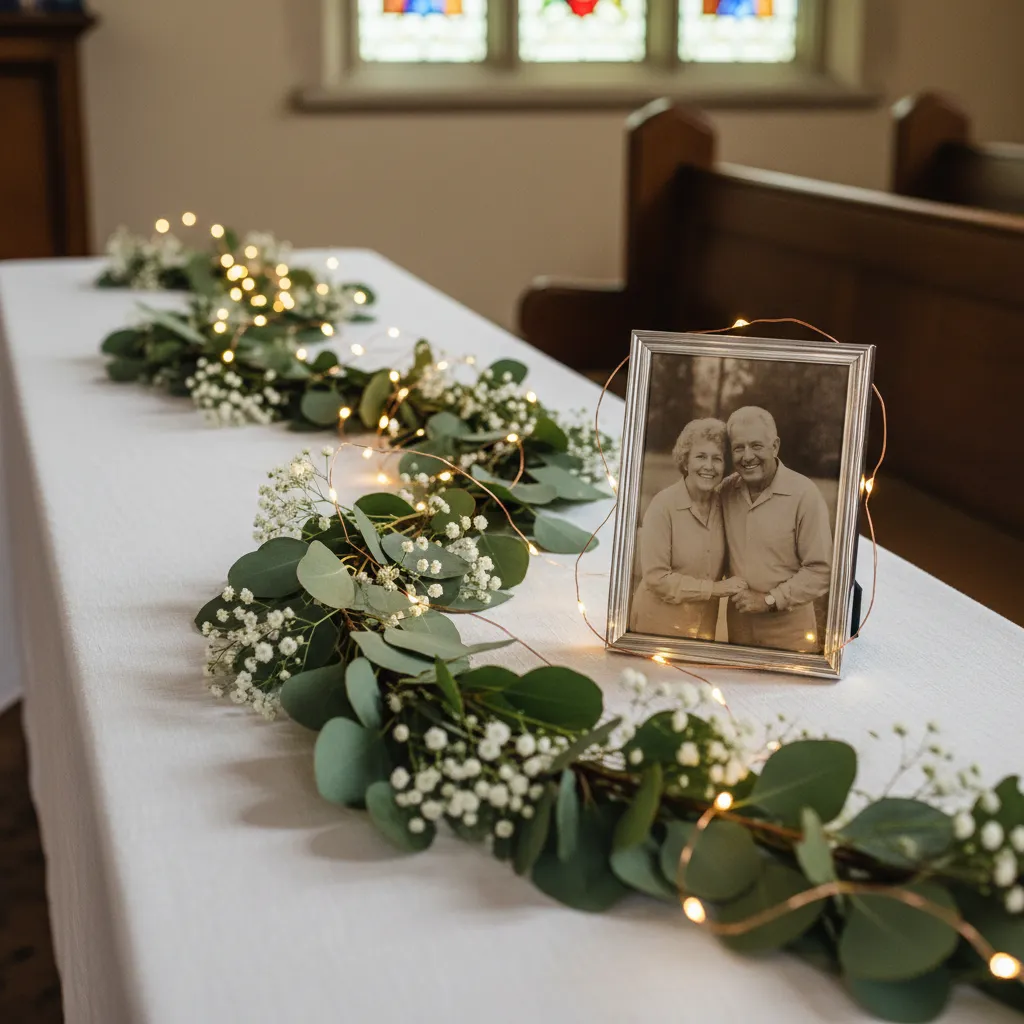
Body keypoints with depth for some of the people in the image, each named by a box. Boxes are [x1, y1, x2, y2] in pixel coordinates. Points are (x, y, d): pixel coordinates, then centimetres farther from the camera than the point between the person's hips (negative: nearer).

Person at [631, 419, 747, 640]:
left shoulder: (722, 504, -2)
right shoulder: (664, 505, -18)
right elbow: (656, 577, -20)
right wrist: (714, 588, -18)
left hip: (704, 625, 5)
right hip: (660, 624, -5)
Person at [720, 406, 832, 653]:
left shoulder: (804, 495, -16)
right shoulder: (726, 491, 0)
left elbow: (820, 570, -15)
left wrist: (770, 600, -16)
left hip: (788, 626, -4)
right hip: (738, 620, 5)